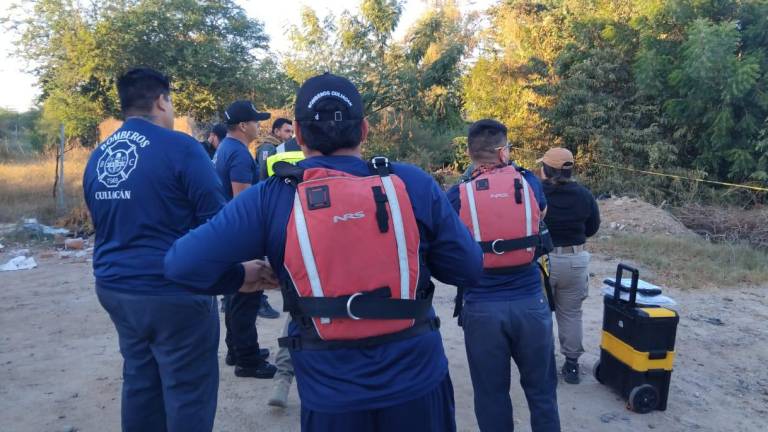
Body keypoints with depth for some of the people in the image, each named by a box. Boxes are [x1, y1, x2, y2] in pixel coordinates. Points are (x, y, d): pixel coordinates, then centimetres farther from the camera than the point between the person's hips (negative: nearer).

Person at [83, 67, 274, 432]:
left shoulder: (96, 157, 9)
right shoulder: (180, 147, -13)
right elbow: (217, 223, -15)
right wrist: (238, 274, -2)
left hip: (115, 288, 8)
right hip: (174, 292, -7)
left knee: (139, 383, 19)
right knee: (188, 393, 5)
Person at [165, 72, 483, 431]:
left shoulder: (270, 199, -10)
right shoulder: (414, 184, -8)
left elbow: (182, 265, -12)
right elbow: (469, 269, 0)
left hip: (331, 395, -1)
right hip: (418, 382, 1)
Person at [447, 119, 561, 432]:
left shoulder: (458, 195, -7)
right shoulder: (529, 183, -1)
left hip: (482, 307, -1)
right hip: (530, 302, 1)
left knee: (491, 395, 14)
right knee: (540, 389, 18)